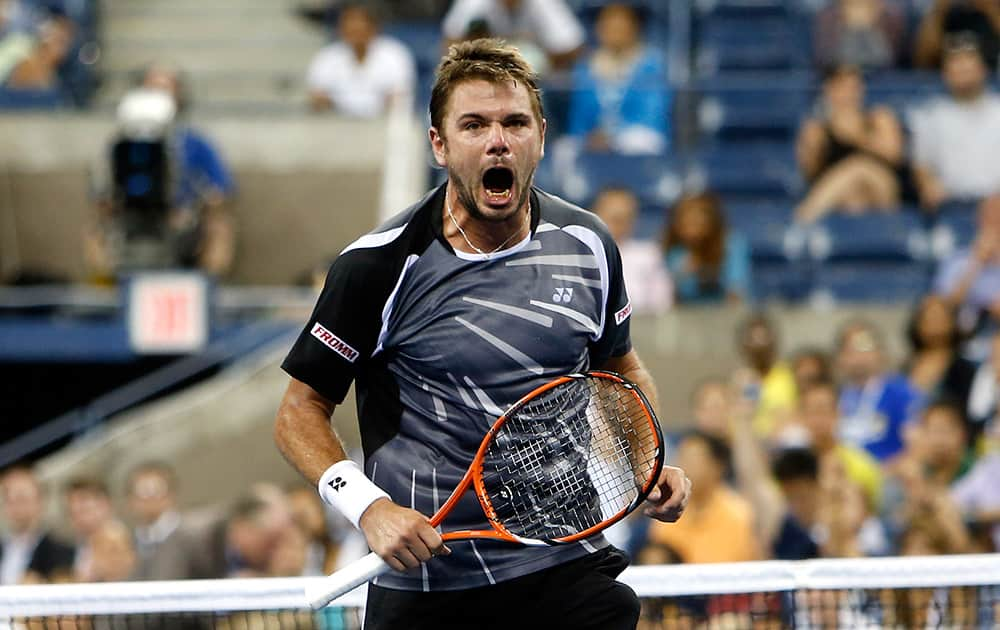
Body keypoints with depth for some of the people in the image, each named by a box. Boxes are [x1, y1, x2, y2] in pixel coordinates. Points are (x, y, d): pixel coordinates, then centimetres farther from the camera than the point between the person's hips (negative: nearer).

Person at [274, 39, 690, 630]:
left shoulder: (587, 244, 3)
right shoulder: (379, 265, -9)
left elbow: (624, 370, 20)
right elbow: (301, 411, -3)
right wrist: (369, 508, -18)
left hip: (569, 565, 3)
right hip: (425, 579, -2)